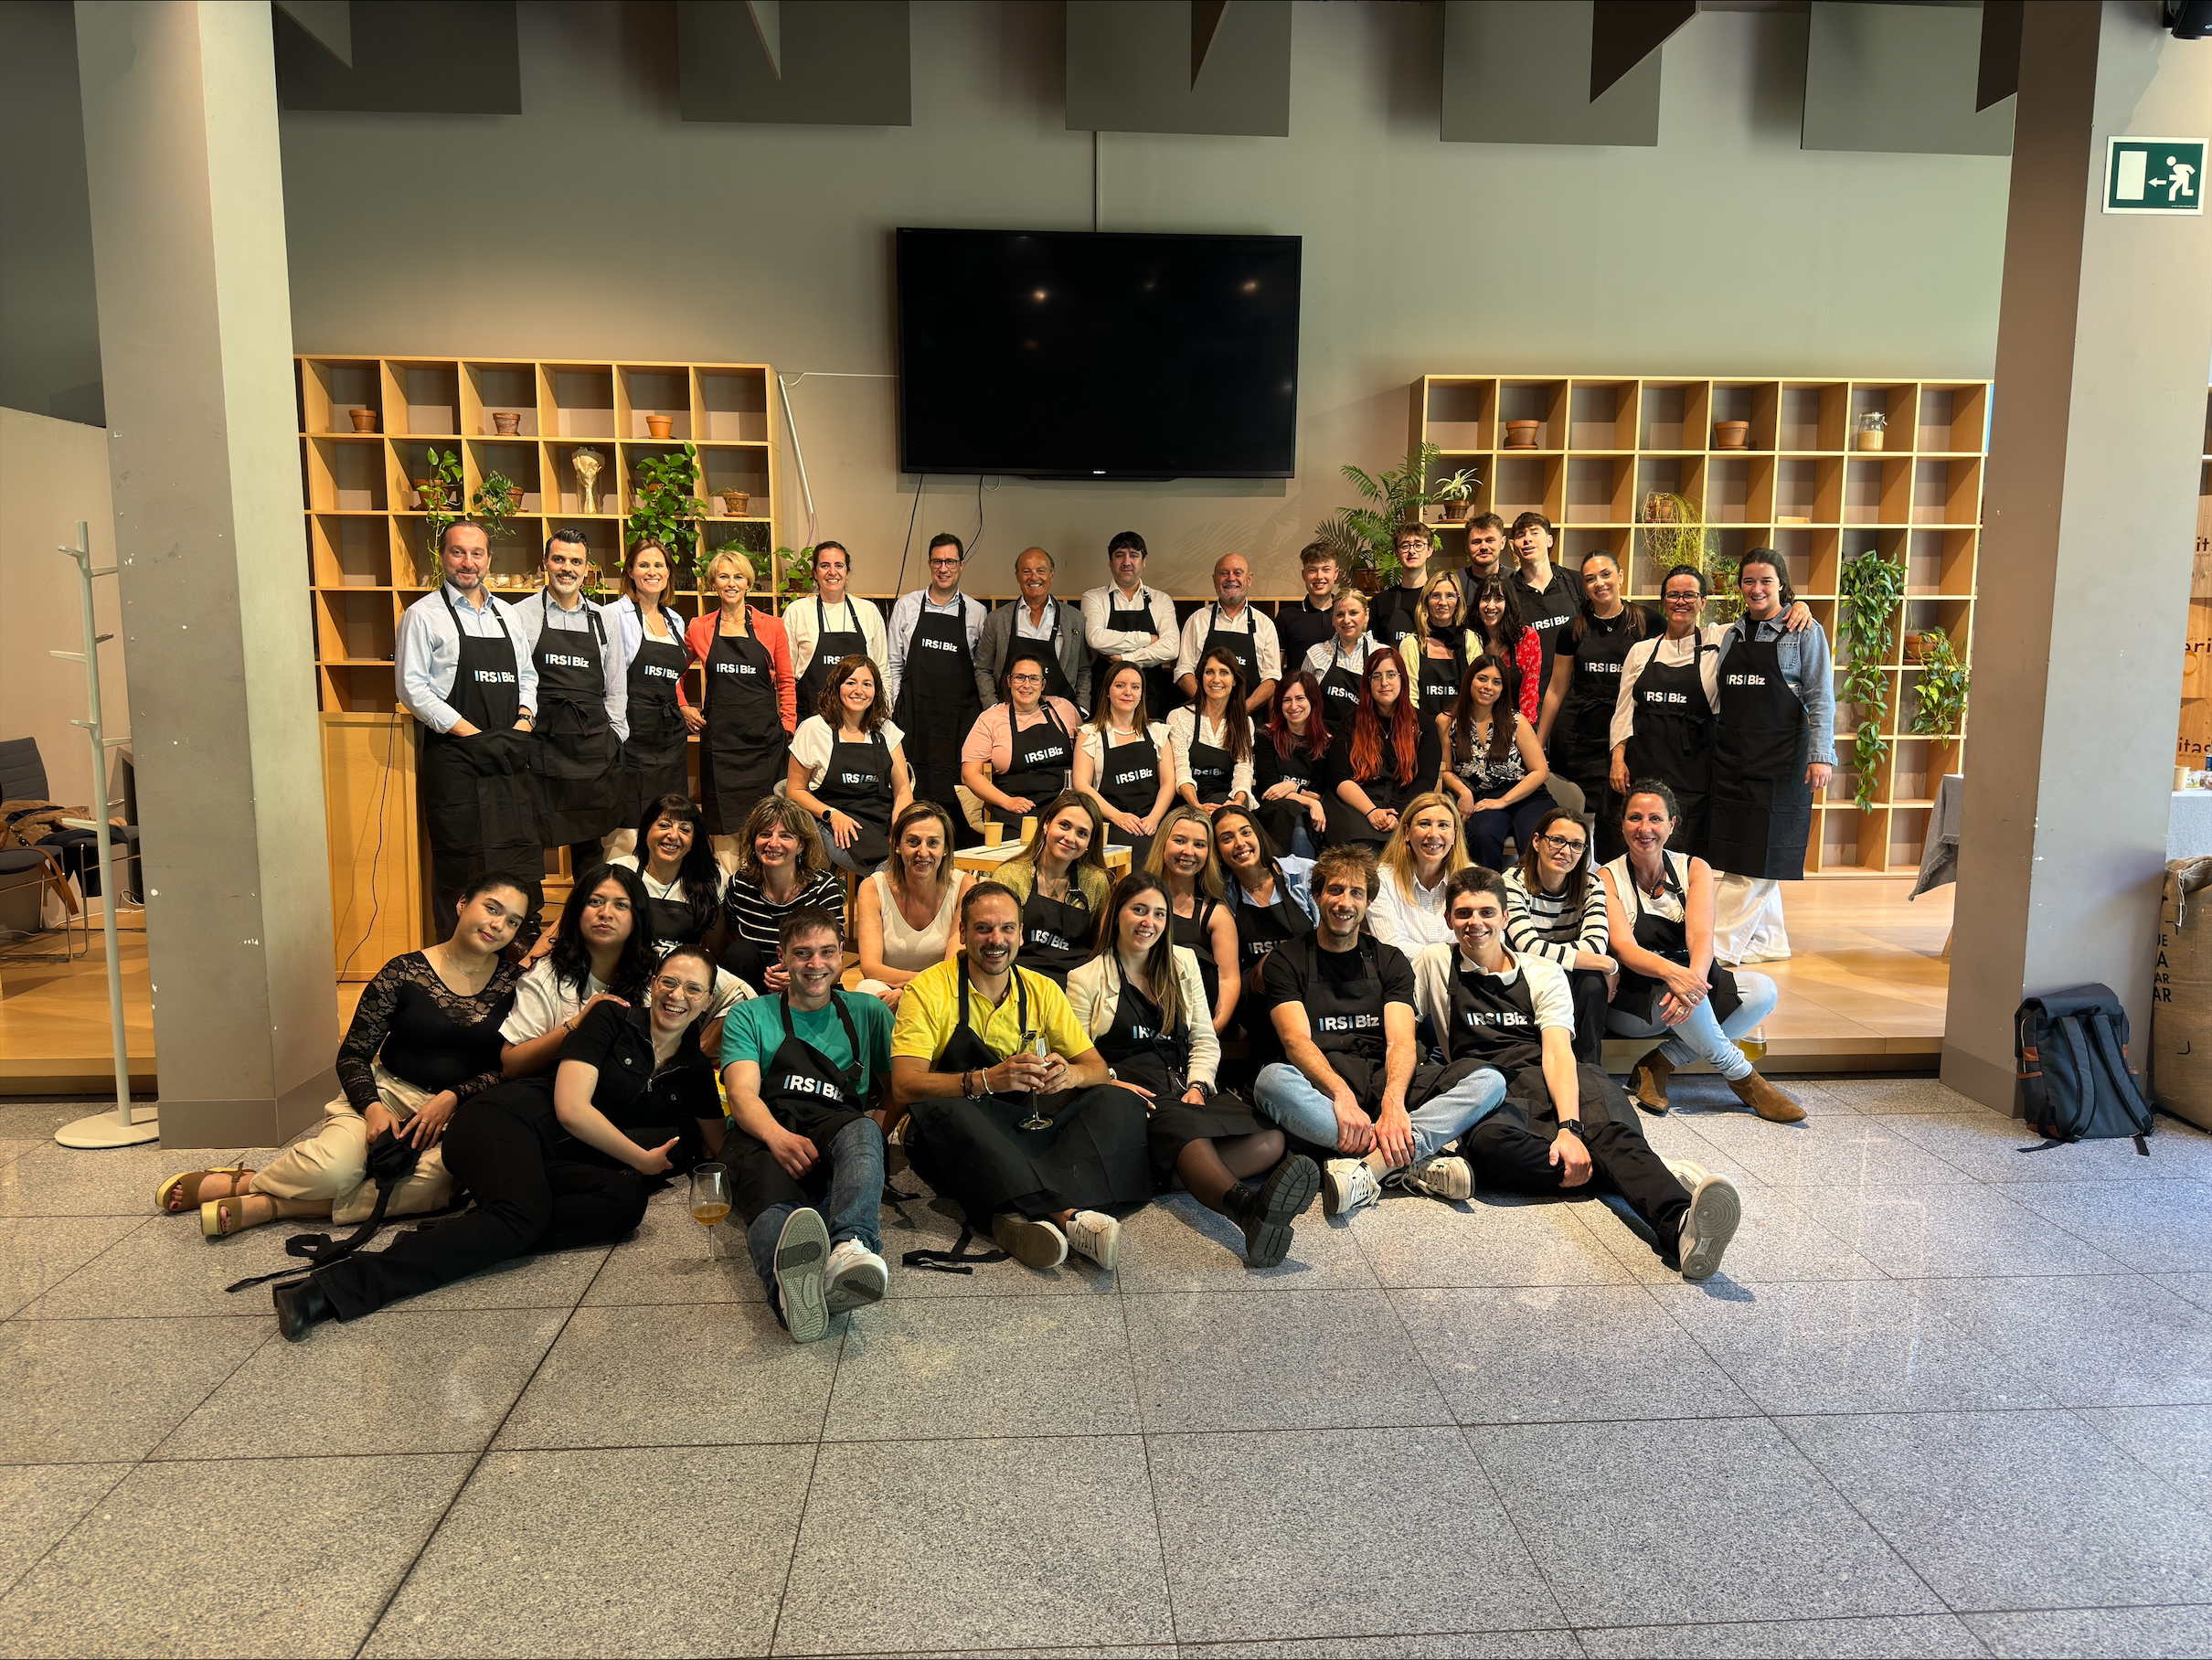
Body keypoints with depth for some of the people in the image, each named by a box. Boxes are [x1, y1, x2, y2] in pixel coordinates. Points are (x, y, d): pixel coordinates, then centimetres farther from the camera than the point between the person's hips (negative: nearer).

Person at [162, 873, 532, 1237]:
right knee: (332, 1168, -33)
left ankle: (268, 1205, -21)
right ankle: (241, 1183, 0)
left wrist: (451, 1098, -14)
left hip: (459, 1113, 1)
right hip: (387, 1094, -1)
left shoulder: (515, 984, 2)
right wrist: (373, 1108, -17)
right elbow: (352, 1055, 1)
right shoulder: (404, 972, 0)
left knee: (433, 1183, -34)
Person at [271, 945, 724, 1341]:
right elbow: (570, 1108, -8)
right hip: (507, 1126, -4)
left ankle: (441, 1241, -32)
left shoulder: (695, 1070, 15)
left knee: (627, 1201, -30)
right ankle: (334, 1288, -45)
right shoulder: (612, 1019, 1)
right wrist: (640, 1158, -5)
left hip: (552, 1163, 5)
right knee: (525, 1212, -38)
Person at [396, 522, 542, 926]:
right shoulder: (424, 615, -1)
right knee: (461, 864, -3)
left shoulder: (508, 615, 17)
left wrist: (524, 719, 2)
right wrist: (469, 733, -13)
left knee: (524, 850, 7)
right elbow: (412, 687, -7)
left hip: (512, 758, 5)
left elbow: (527, 676, 22)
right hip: (455, 759, -5)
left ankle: (528, 941, 19)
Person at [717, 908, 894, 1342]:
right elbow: (742, 1093, 3)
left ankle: (849, 1246, -64)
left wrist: (883, 1129, -3)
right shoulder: (750, 1018, 20)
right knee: (769, 1192, -38)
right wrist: (777, 1136, -20)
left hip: (834, 1130, 1)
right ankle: (790, 1288, -70)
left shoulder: (868, 1013, 25)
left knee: (863, 1130, -37)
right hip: (763, 1136, -1)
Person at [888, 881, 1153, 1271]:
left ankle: (1019, 1216, -40)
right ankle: (1069, 1216, -46)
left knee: (1119, 1101, -18)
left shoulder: (1041, 990, 7)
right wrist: (988, 1079, -33)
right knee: (941, 1109, -37)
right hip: (960, 1138, -4)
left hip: (1030, 1128, 4)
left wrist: (1070, 1074, -19)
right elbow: (905, 1087, -17)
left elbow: (1097, 1067, 6)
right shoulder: (928, 990, -6)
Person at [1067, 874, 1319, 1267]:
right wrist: (1112, 1084, -16)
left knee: (1272, 1140, -26)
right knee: (1183, 1126, -42)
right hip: (1132, 1092, -5)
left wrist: (1197, 1086, -1)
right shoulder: (1086, 979, 11)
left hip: (1187, 1087, 5)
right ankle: (1247, 1206, -69)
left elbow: (1205, 1041, 18)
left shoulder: (1182, 962, 22)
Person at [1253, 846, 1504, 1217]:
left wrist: (1393, 1101, -23)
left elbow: (1401, 1041, 0)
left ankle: (1368, 1165, -35)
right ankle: (1413, 1160, -36)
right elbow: (1296, 1041, -9)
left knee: (1490, 1081, -19)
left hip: (1386, 1083, 3)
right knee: (1273, 1080, -37)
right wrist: (1342, 1095, -29)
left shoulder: (1390, 960, 16)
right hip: (1320, 1088, -3)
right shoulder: (1286, 961, 8)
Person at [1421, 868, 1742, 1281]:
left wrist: (1570, 1127, -20)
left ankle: (1678, 1224, -60)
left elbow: (1558, 1053, -2)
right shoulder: (1435, 965, 17)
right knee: (1489, 1140, -39)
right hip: (1487, 1093, -1)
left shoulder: (1544, 974, 15)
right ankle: (1649, 1173, -33)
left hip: (1552, 1085, 1)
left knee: (1599, 1089, -35)